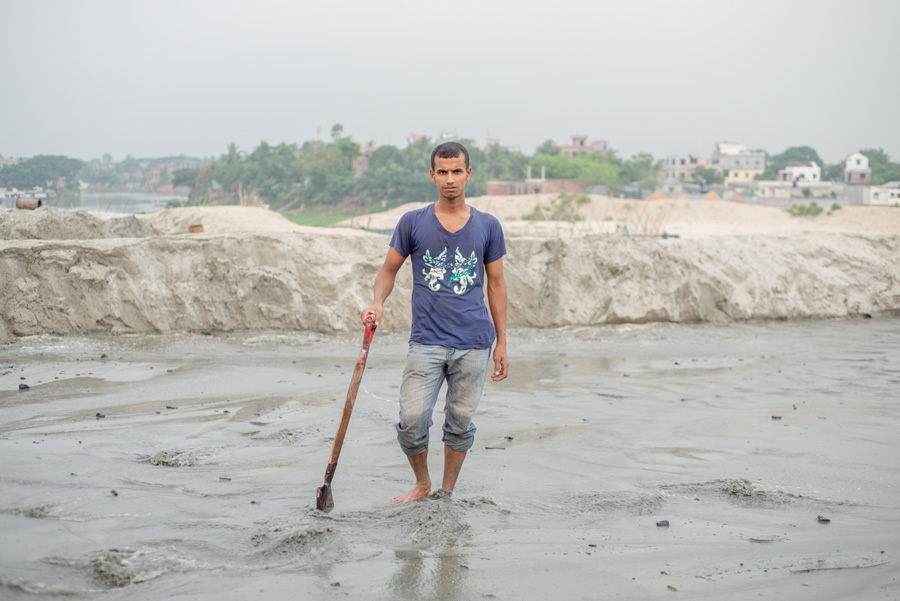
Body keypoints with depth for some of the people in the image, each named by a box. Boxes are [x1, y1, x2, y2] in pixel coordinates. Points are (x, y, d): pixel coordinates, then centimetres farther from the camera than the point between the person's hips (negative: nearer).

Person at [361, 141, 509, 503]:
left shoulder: (487, 226, 5)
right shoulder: (413, 223, 3)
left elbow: (496, 284, 11)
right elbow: (389, 269, 10)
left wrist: (501, 344, 10)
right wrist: (378, 302, -12)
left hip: (473, 343, 1)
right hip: (426, 341, -1)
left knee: (460, 421, 6)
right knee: (412, 420, -8)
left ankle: (447, 492, 25)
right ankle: (422, 484, 18)